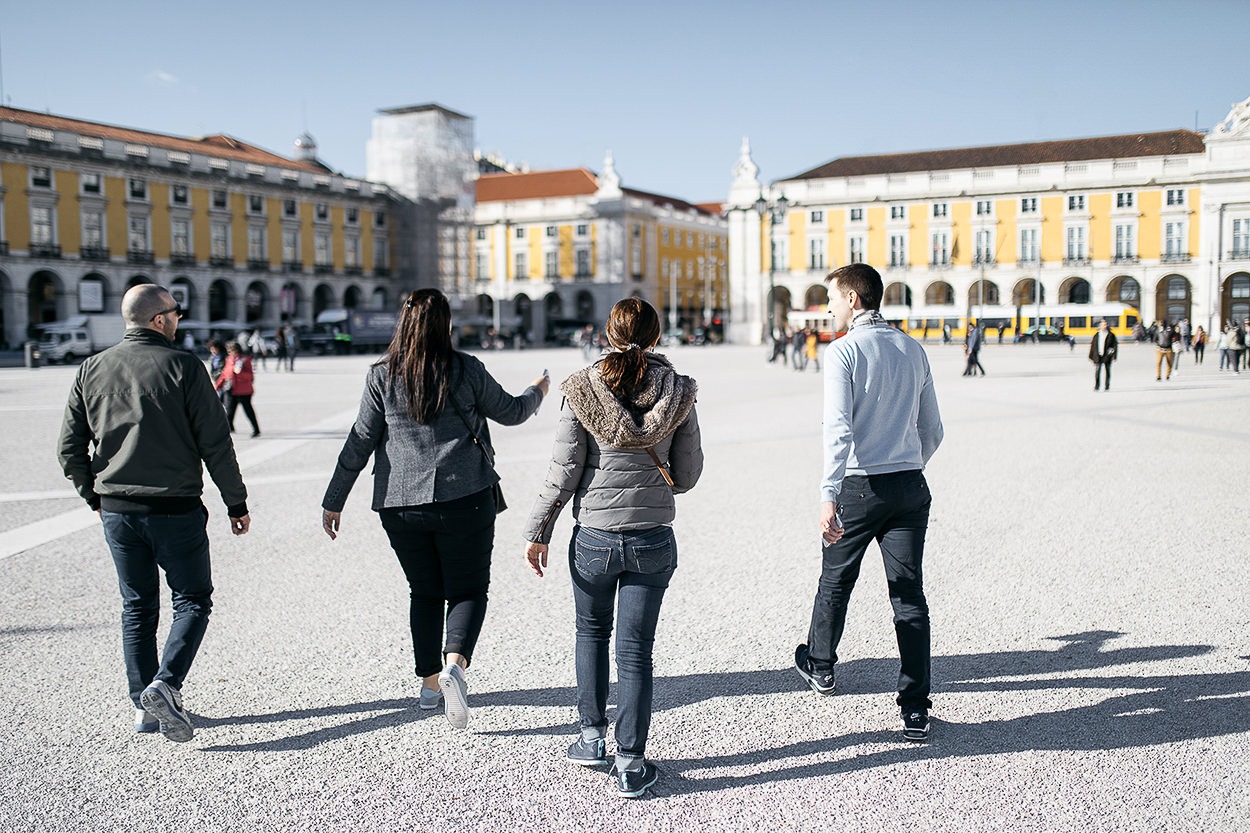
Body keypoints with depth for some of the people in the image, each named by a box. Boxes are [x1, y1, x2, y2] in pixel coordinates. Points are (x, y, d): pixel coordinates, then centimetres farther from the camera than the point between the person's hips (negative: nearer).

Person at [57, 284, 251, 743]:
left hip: (117, 511, 5)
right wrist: (237, 503, -1)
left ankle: (144, 706, 18)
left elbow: (69, 449, 8)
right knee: (192, 599, 8)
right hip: (176, 510, -5)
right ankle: (164, 685, -10)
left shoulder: (92, 370, 6)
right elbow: (215, 444, -9)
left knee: (137, 607, 15)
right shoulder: (183, 367, -9)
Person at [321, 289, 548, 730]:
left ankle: (430, 682, 23)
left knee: (424, 592, 18)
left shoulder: (381, 376, -1)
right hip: (463, 498, -2)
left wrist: (333, 502, 8)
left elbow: (359, 444, 0)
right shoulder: (466, 370, -3)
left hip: (400, 503, 2)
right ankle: (455, 662, -17)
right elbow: (509, 412, 11)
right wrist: (537, 392, 32)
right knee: (468, 588, 7)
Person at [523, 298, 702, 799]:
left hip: (595, 537, 0)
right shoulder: (676, 392, -4)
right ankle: (631, 764, 11)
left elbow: (564, 472, -8)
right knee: (635, 650, 8)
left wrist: (538, 533, 1)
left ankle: (592, 737, 29)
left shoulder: (582, 391, -8)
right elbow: (688, 474, 1)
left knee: (592, 632, 23)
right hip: (654, 540, 1)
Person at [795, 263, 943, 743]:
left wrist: (828, 494, -25)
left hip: (860, 487, -5)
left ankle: (819, 667, 38)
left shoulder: (844, 350, -8)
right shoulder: (913, 350, 10)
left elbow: (838, 428, -20)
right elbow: (933, 430, 17)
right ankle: (916, 709, 4)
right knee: (910, 596, 5)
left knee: (835, 582, 17)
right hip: (911, 487, 5)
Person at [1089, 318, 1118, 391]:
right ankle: (1096, 387, -2)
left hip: (1107, 356, -1)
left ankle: (1107, 387, 13)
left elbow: (1115, 346, 2)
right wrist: (1091, 356, 9)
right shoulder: (1097, 335, 10)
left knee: (1107, 371, 5)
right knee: (1097, 371, -6)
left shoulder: (1111, 335, 2)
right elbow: (1092, 346, 12)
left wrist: (1114, 356, -5)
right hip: (1098, 356, 2)